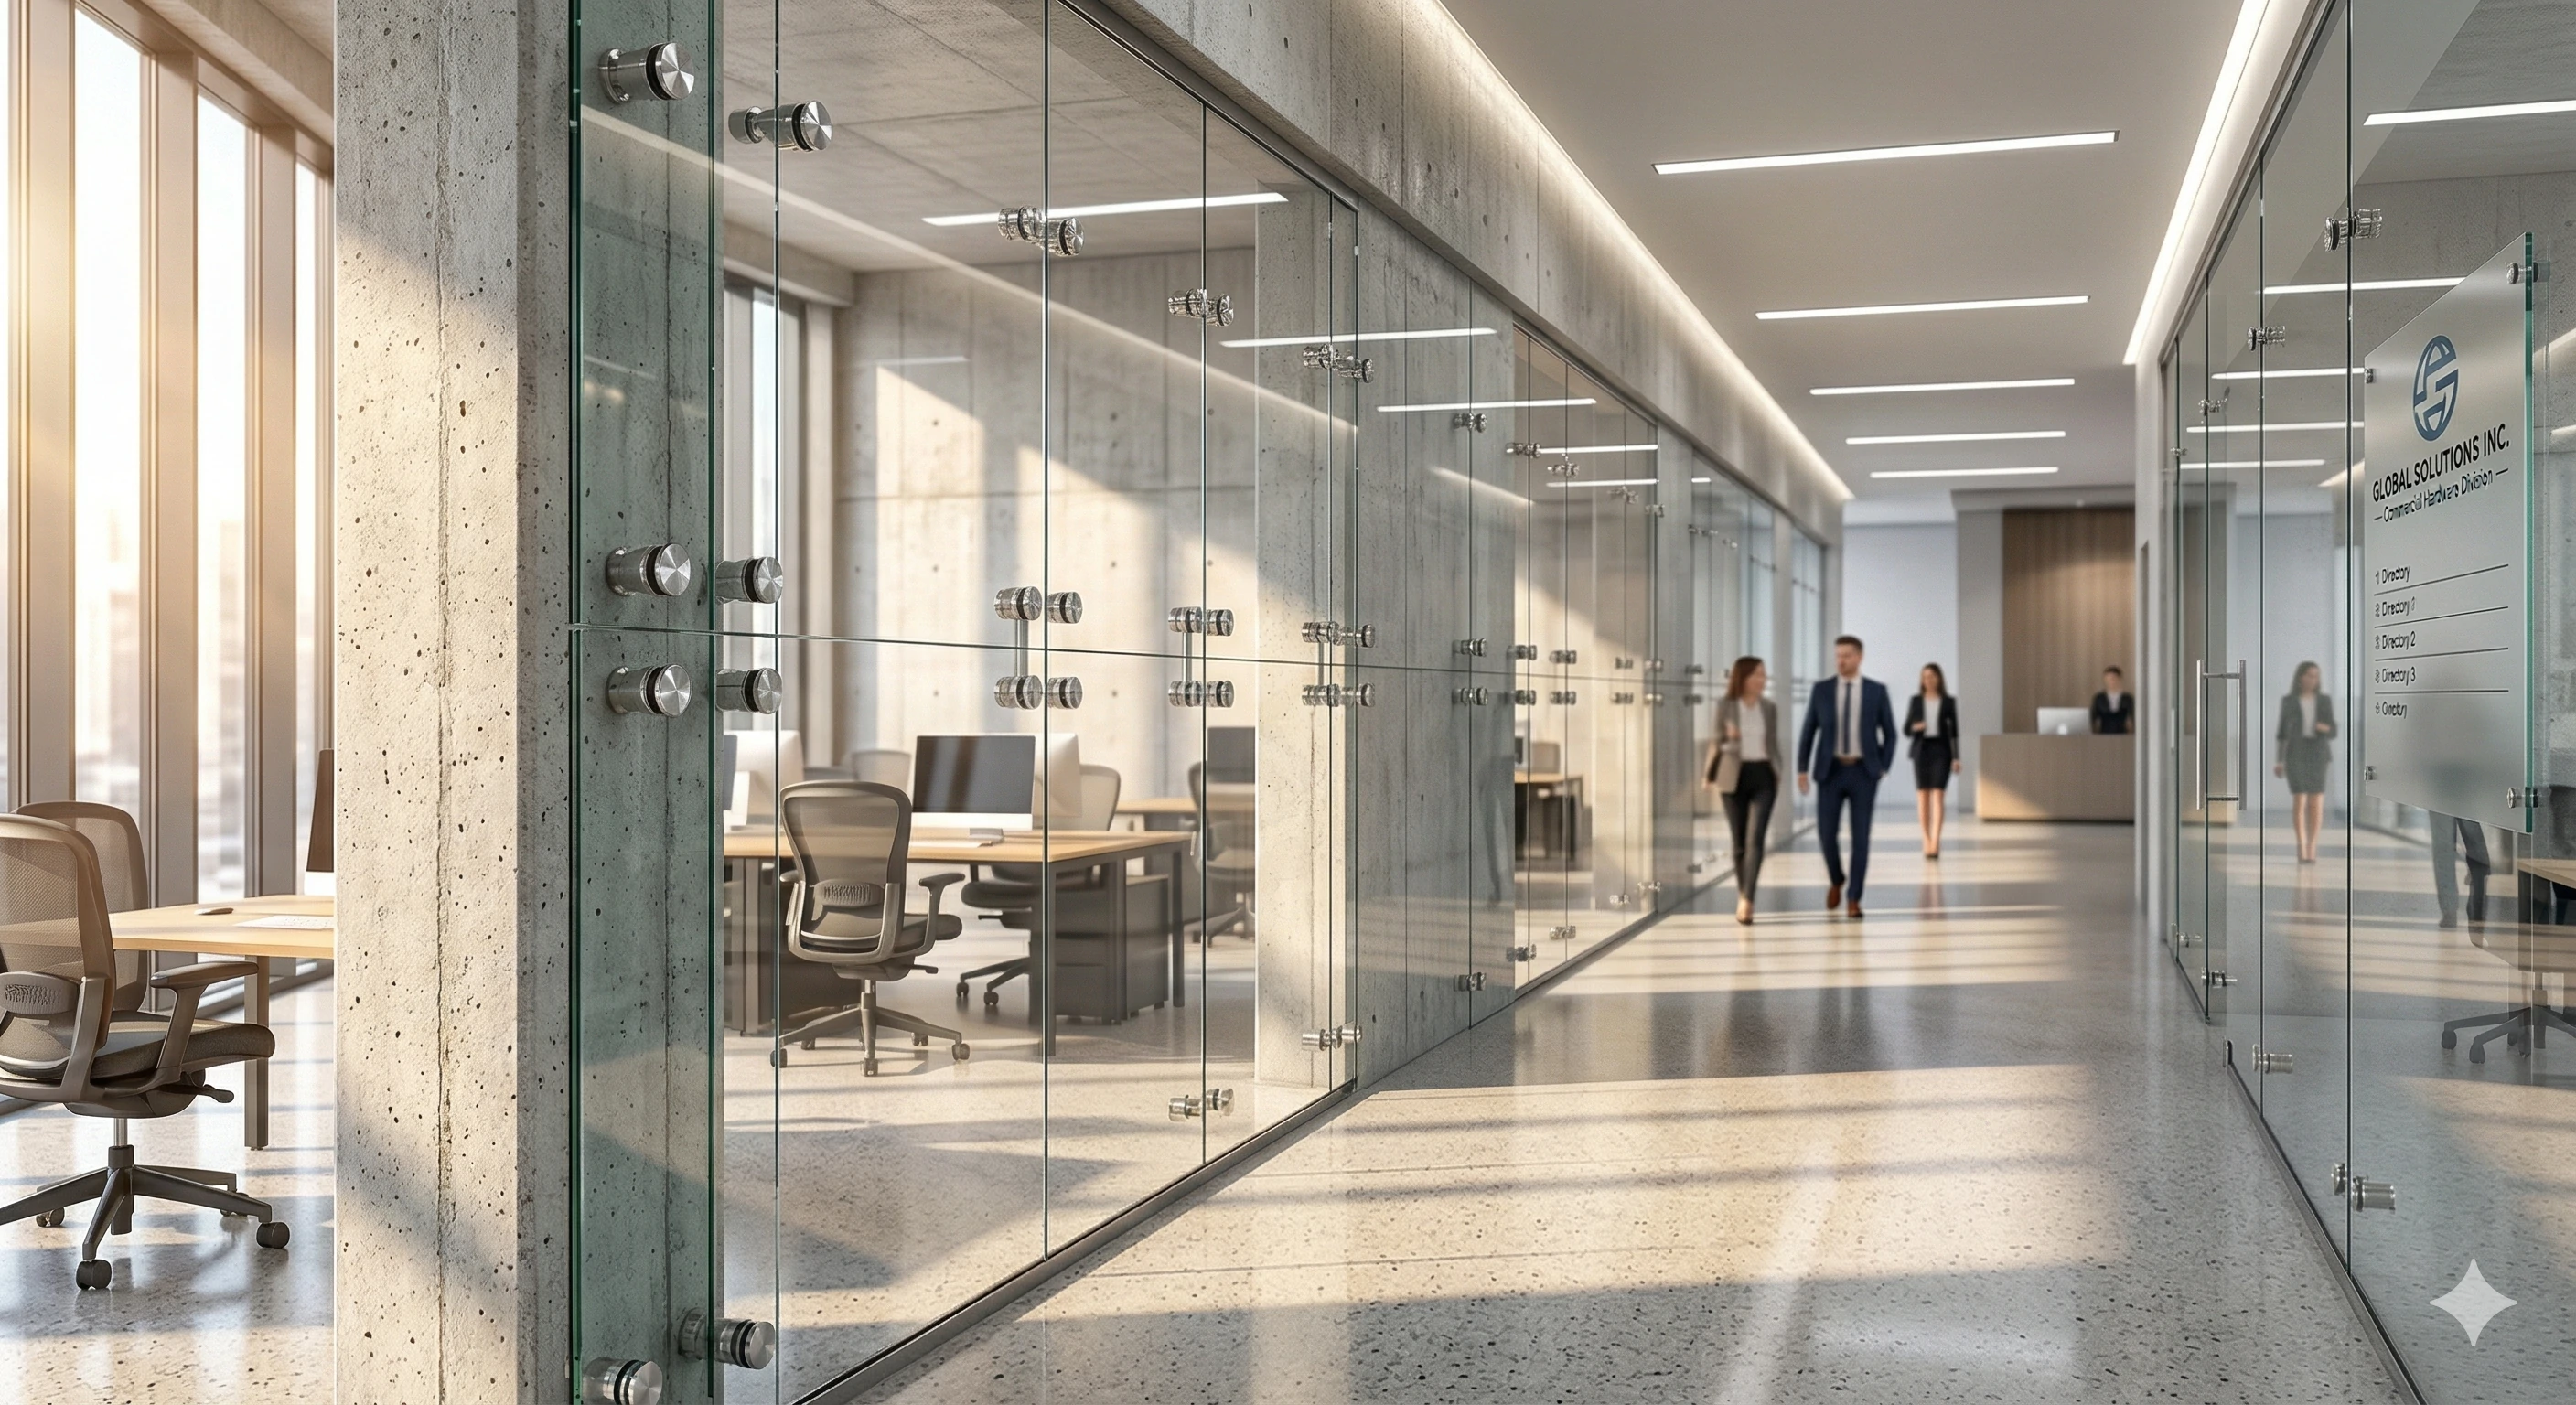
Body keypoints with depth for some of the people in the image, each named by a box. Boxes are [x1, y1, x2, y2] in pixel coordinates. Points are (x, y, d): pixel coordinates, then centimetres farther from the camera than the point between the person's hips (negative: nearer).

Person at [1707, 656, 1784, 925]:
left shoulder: (1770, 708, 6)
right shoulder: (1725, 705, -1)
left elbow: (1774, 744, 13)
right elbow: (1719, 742, 4)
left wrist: (1780, 776, 12)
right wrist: (1711, 776, -2)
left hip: (1763, 776, 1)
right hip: (1734, 777, -1)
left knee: (1755, 840, -13)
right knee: (1740, 842, 6)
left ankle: (1746, 900, -20)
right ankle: (1743, 900, 17)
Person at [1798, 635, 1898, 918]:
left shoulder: (1877, 690, 1)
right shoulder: (1821, 690, 2)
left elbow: (1889, 733, 7)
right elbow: (1808, 731, 6)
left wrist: (1883, 768, -2)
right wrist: (1802, 769, -1)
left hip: (1863, 772, -1)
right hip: (1830, 771, 1)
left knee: (1860, 836, -3)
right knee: (1826, 832, -3)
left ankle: (1853, 899, 4)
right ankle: (1835, 881, 26)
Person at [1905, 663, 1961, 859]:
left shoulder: (1949, 702, 5)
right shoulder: (1915, 701, 7)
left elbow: (1954, 731, 5)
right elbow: (1906, 730, 6)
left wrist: (1956, 758, -3)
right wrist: (1915, 728, -18)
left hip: (1941, 750, -2)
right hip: (1921, 750, 2)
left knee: (1938, 796, -13)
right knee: (1922, 797, 1)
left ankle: (1935, 844, -19)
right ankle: (1927, 842, 14)